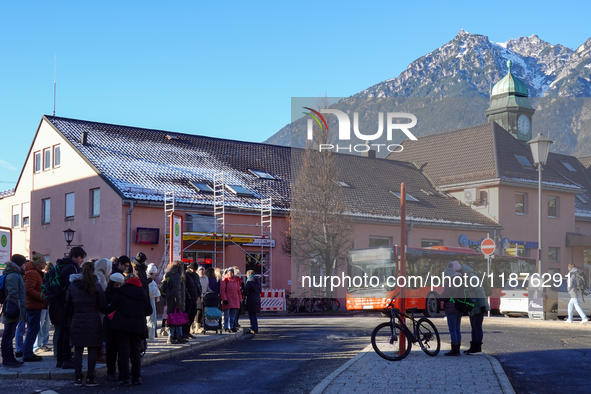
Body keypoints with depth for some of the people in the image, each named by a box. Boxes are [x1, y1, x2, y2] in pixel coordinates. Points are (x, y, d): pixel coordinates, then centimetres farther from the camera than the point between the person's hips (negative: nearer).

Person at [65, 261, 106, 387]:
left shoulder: (72, 286, 3)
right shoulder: (96, 286, -4)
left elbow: (68, 306, 8)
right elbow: (102, 306, -2)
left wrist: (70, 317, 21)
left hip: (77, 321, 2)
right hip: (93, 322, -2)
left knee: (78, 349, 7)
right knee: (92, 349, 3)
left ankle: (78, 378, 7)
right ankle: (90, 377, 3)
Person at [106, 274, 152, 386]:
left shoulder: (121, 292, -2)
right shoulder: (143, 293, 9)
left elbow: (112, 308, -2)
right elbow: (149, 311, 11)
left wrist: (107, 310, 20)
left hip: (122, 326, -3)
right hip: (138, 326, 3)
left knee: (124, 352, -1)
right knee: (136, 352, 11)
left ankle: (125, 378, -5)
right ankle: (137, 378, 7)